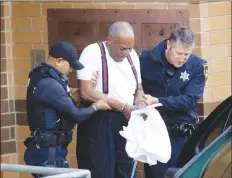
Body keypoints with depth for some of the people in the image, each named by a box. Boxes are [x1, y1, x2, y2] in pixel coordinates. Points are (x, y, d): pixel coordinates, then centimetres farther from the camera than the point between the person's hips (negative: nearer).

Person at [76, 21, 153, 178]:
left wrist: (140, 103, -6)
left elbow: (138, 89, 19)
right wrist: (122, 107, -21)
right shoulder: (93, 52, -11)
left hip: (125, 121, 6)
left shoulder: (132, 55, 9)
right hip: (98, 122, -6)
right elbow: (86, 92, -19)